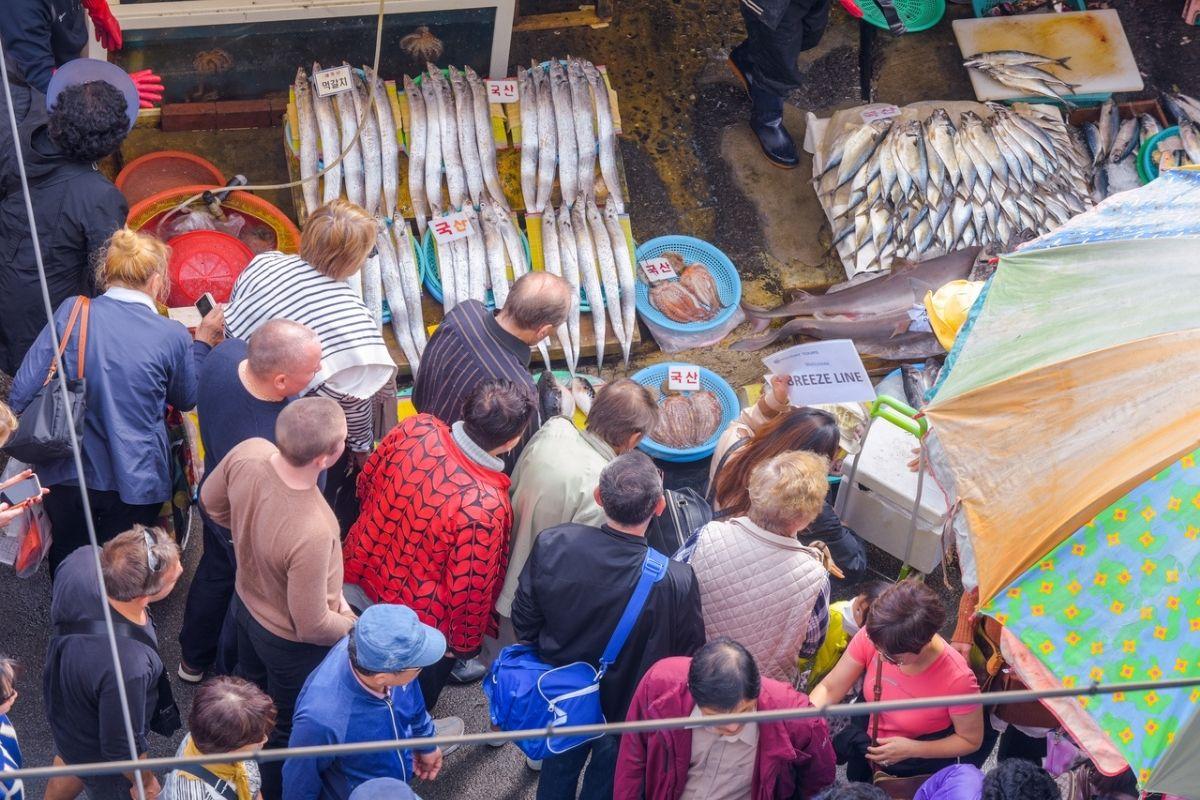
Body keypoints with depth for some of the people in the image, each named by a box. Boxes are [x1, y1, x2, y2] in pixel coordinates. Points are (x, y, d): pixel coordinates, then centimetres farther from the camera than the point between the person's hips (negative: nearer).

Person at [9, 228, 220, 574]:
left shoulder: (71, 313, -11)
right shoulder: (172, 337, -13)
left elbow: (22, 391, -11)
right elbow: (186, 400, 6)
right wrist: (201, 344, 19)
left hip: (67, 475, 1)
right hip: (135, 481, -1)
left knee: (68, 562, 24)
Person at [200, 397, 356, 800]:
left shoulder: (249, 452, -29)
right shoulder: (312, 533, -46)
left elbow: (212, 502, -4)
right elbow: (312, 627, -31)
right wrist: (355, 626, -10)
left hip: (246, 599, 7)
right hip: (291, 641, -7)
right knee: (287, 729, 24)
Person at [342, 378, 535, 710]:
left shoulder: (415, 429, -25)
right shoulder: (485, 508, -41)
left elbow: (367, 482, -4)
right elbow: (469, 589, -25)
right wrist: (466, 643, -4)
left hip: (361, 571, 6)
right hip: (420, 621, -5)